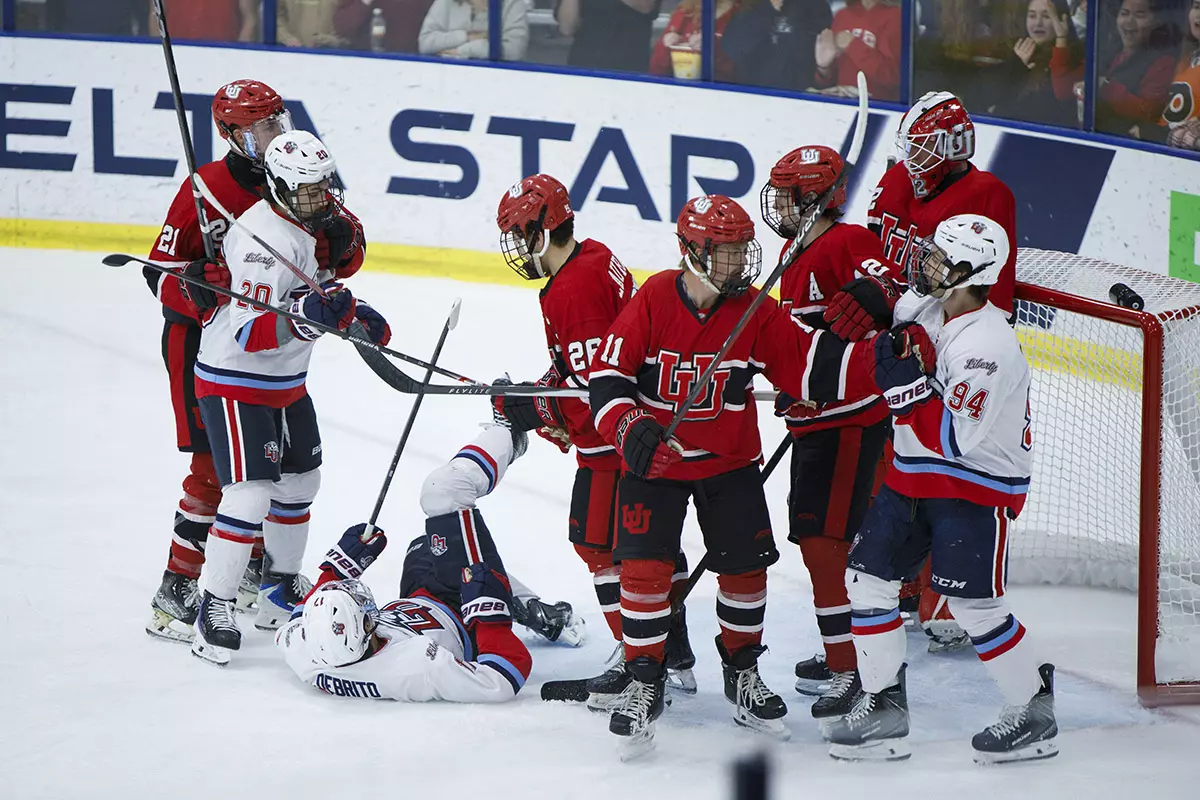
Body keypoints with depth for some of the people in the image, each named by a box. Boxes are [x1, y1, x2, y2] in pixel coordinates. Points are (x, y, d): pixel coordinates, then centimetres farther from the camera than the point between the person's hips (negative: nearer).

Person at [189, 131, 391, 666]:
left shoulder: (306, 225, 3)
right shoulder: (262, 238, -27)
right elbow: (250, 332, -34)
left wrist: (354, 313, 12)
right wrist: (305, 317, -47)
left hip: (286, 381, 10)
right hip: (234, 383, -10)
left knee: (300, 482, 18)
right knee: (250, 495, -16)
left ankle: (280, 592, 34)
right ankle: (213, 608, -8)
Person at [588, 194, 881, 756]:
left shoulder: (757, 313, -8)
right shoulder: (653, 300, -15)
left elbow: (813, 366, -9)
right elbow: (608, 373, -14)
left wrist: (879, 362, -23)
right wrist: (629, 428, -30)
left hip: (730, 462, 3)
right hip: (654, 458, -3)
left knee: (746, 567, 6)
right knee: (645, 566, -10)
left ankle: (742, 673, 28)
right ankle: (643, 684, 4)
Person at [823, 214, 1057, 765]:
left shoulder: (988, 346, -25)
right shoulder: (923, 310, 1)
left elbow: (951, 439, -28)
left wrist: (907, 381, -28)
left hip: (977, 485, -9)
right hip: (913, 476, 9)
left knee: (973, 605, -9)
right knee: (868, 578, 6)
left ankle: (1034, 714, 8)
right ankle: (883, 707, 14)